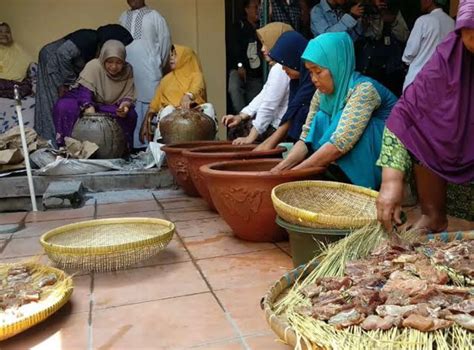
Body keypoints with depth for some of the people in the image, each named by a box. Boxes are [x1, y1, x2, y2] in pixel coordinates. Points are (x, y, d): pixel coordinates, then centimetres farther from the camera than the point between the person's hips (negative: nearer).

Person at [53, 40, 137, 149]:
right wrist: (89, 107, -52)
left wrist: (125, 104, -33)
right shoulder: (93, 66, -22)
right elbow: (84, 91, -32)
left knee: (130, 115, -25)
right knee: (64, 106, -33)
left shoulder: (127, 71, -10)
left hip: (108, 107, 3)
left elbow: (129, 96, -7)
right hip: (84, 102, -2)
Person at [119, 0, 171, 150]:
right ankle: (133, 144, 10)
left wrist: (159, 64, 4)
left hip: (148, 71, -4)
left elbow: (165, 40, 2)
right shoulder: (124, 17, 16)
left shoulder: (154, 16, 2)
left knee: (149, 107, -6)